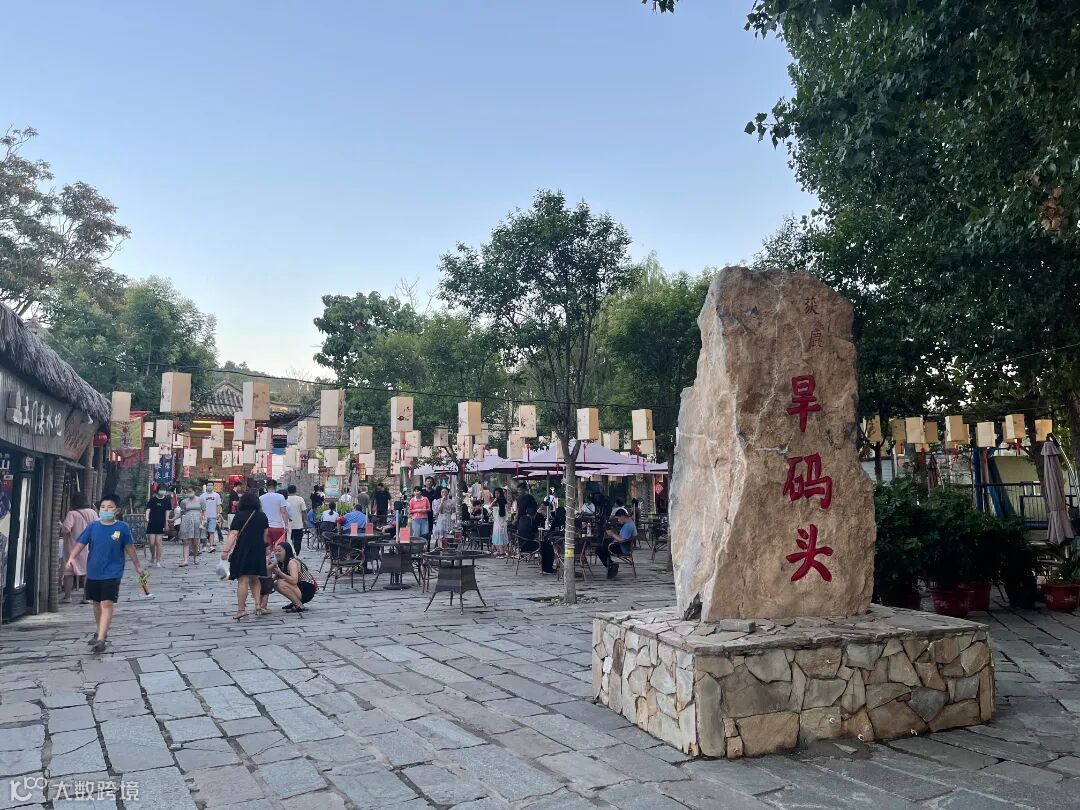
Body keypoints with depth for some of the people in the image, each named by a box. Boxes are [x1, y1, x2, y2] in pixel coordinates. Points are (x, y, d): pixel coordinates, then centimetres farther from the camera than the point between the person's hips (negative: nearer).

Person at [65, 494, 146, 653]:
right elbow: (80, 543, -4)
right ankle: (101, 632, 38)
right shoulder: (93, 527, 0)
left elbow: (130, 548, 2)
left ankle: (100, 639, -15)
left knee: (107, 604, -12)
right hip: (93, 573, 4)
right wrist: (71, 558, -22)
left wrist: (138, 567, 8)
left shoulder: (122, 528, -6)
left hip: (112, 573, -4)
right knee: (97, 603, 18)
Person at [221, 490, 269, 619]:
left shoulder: (240, 515, -7)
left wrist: (225, 551, -15)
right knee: (255, 579, 15)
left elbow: (233, 534, -14)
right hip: (258, 551, 4)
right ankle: (258, 604, 6)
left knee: (243, 580, -3)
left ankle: (241, 609, -3)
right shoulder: (263, 516, 7)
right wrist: (264, 548, 27)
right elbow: (266, 535, 13)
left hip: (242, 551, -4)